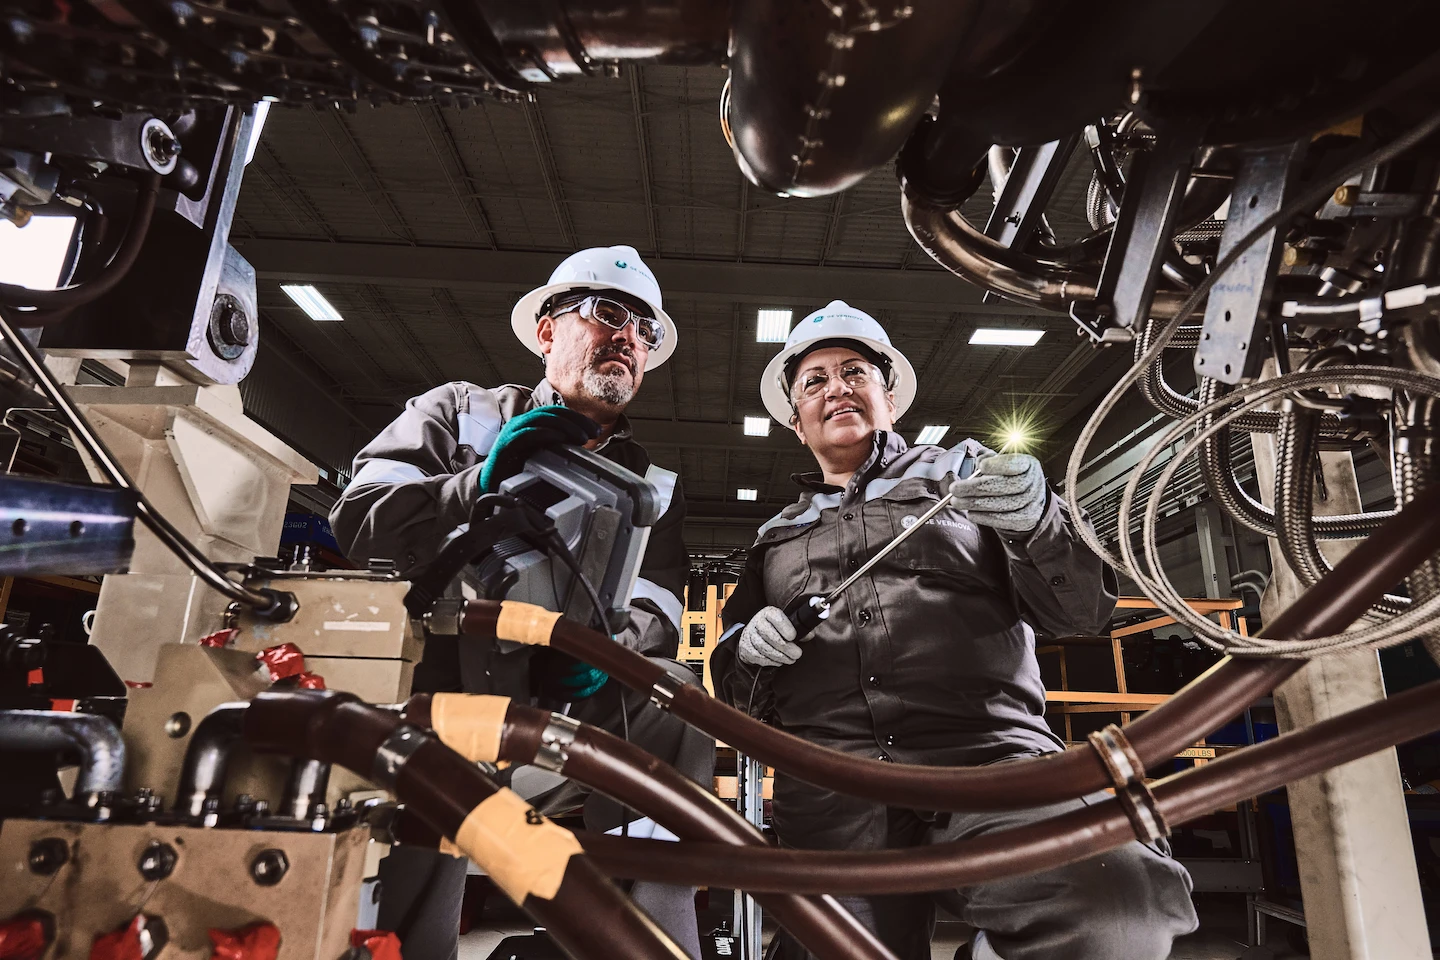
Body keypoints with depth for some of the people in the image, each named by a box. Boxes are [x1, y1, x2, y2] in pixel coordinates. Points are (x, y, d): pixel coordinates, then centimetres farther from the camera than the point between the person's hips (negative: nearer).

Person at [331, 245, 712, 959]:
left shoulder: (654, 488, 19)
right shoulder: (459, 412, 14)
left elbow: (656, 608, 8)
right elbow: (358, 516, 3)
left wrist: (607, 643, -15)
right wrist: (480, 487, -12)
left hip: (566, 707, 3)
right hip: (438, 694, -2)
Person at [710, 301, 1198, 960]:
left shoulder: (963, 471, 19)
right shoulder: (775, 537, 26)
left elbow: (1081, 610, 10)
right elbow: (733, 692, 26)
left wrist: (1038, 521, -11)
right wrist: (748, 651, 2)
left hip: (987, 757, -1)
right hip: (830, 798, 2)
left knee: (1119, 905, -29)